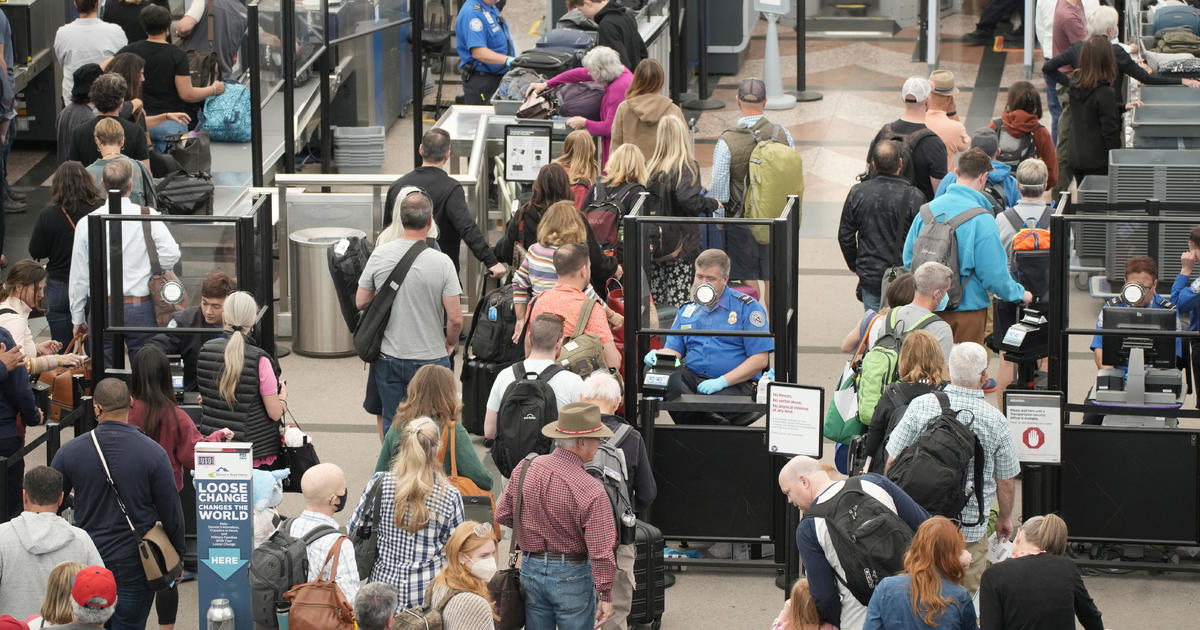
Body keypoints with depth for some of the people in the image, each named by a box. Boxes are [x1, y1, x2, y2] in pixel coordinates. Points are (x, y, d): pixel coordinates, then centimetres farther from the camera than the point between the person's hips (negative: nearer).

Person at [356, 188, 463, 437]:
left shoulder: (379, 256, -8)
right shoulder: (441, 263, -16)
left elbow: (361, 303, 3)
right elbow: (455, 318, -14)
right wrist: (450, 343, 6)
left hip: (389, 358, 3)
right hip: (430, 358, -3)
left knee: (392, 426, 14)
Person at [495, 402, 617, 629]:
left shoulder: (525, 469, -6)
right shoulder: (591, 491, -21)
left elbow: (502, 515, 6)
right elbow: (601, 551, -20)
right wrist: (605, 596, -10)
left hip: (530, 569, 5)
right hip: (572, 576, -5)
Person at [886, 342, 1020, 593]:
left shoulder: (921, 406, -6)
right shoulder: (996, 421, -7)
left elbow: (893, 461, -2)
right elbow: (1006, 482, 3)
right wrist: (1005, 518, 21)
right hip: (970, 530, -1)